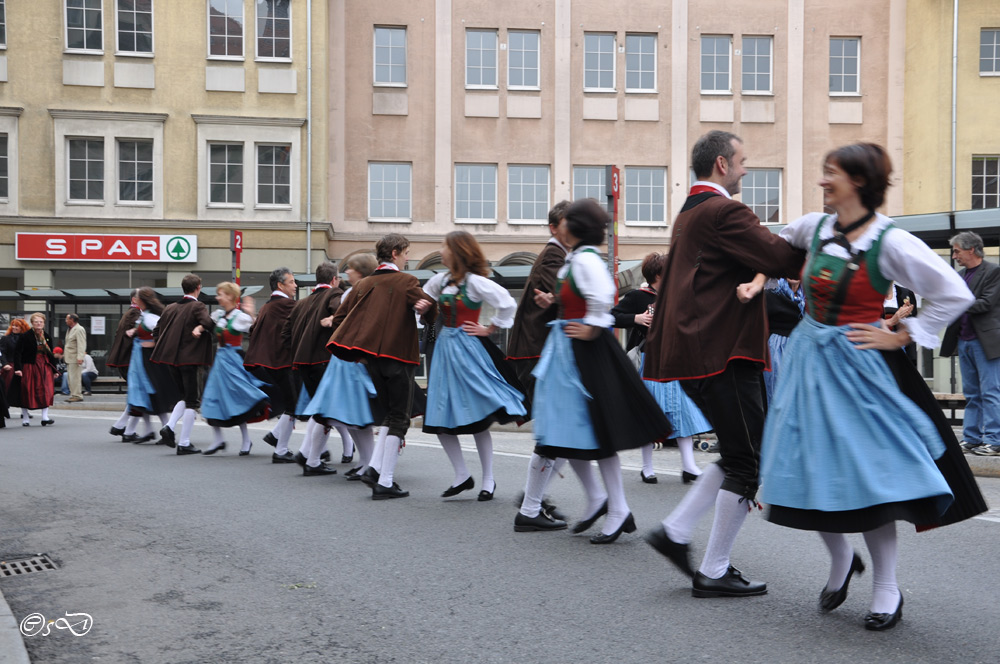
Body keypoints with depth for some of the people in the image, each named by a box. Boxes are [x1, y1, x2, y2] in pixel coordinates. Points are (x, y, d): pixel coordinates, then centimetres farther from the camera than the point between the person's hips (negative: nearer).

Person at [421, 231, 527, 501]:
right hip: (445, 348, 7)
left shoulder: (475, 281, -12)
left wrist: (489, 329, -9)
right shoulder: (440, 280, 8)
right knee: (440, 419, 4)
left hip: (468, 348, -7)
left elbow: (507, 304, -17)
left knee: (477, 419, -1)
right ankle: (462, 476, 16)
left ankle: (488, 480, 11)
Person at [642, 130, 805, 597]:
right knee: (746, 463, -1)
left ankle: (675, 531, 15)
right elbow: (780, 258, -19)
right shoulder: (724, 212, -13)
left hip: (695, 354, 10)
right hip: (722, 354, -10)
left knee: (736, 456, 18)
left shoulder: (690, 213, 20)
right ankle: (714, 573, 6)